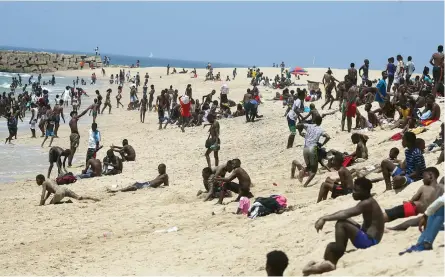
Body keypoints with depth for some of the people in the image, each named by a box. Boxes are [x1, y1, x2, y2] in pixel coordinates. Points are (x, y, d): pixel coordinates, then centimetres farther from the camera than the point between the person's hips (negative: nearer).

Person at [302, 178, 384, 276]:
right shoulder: (367, 202, 14)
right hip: (367, 237, 10)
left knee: (341, 224, -21)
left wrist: (325, 219, -27)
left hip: (369, 240, -10)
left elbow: (345, 214, -27)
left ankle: (339, 251, -7)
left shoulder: (367, 203, -18)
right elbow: (345, 213, 16)